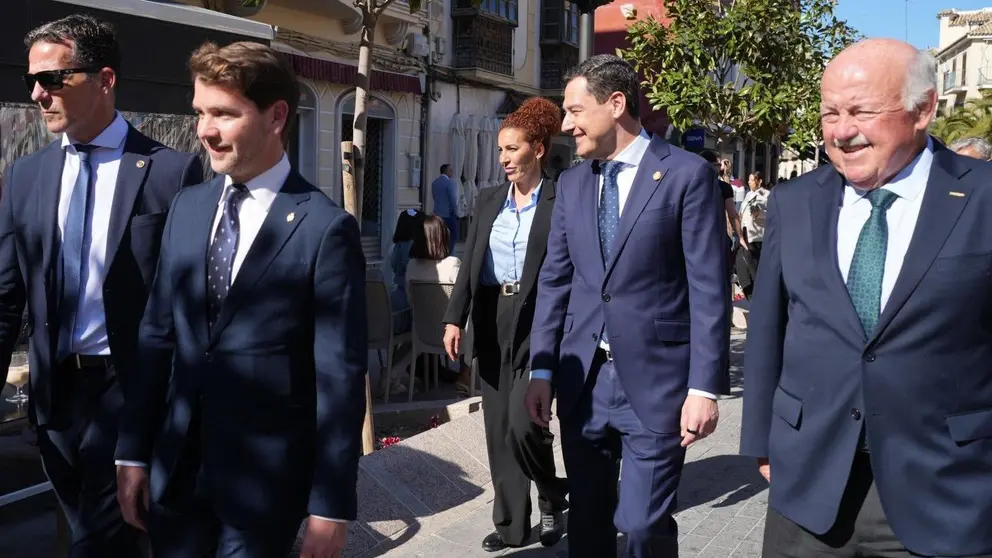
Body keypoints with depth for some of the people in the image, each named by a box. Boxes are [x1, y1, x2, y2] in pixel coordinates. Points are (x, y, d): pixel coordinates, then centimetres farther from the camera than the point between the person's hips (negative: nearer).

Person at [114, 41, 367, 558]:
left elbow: (340, 375, -13)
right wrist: (134, 452, 8)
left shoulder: (326, 228, -14)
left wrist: (331, 503, -12)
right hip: (175, 468, 5)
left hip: (264, 476, -5)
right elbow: (157, 335, 7)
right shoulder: (187, 207, 5)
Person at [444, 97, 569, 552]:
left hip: (540, 322, -5)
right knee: (499, 428, 9)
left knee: (523, 422, -14)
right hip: (493, 321, 6)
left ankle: (553, 498, 16)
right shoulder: (488, 201, 10)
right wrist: (455, 318, -4)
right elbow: (470, 264, 6)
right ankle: (511, 523, 23)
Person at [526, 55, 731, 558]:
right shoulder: (572, 182, 10)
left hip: (655, 379, -5)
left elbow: (709, 290, -10)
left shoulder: (688, 175, -7)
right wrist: (541, 369, 6)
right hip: (583, 378, 5)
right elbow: (554, 281, 11)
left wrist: (705, 386, -14)